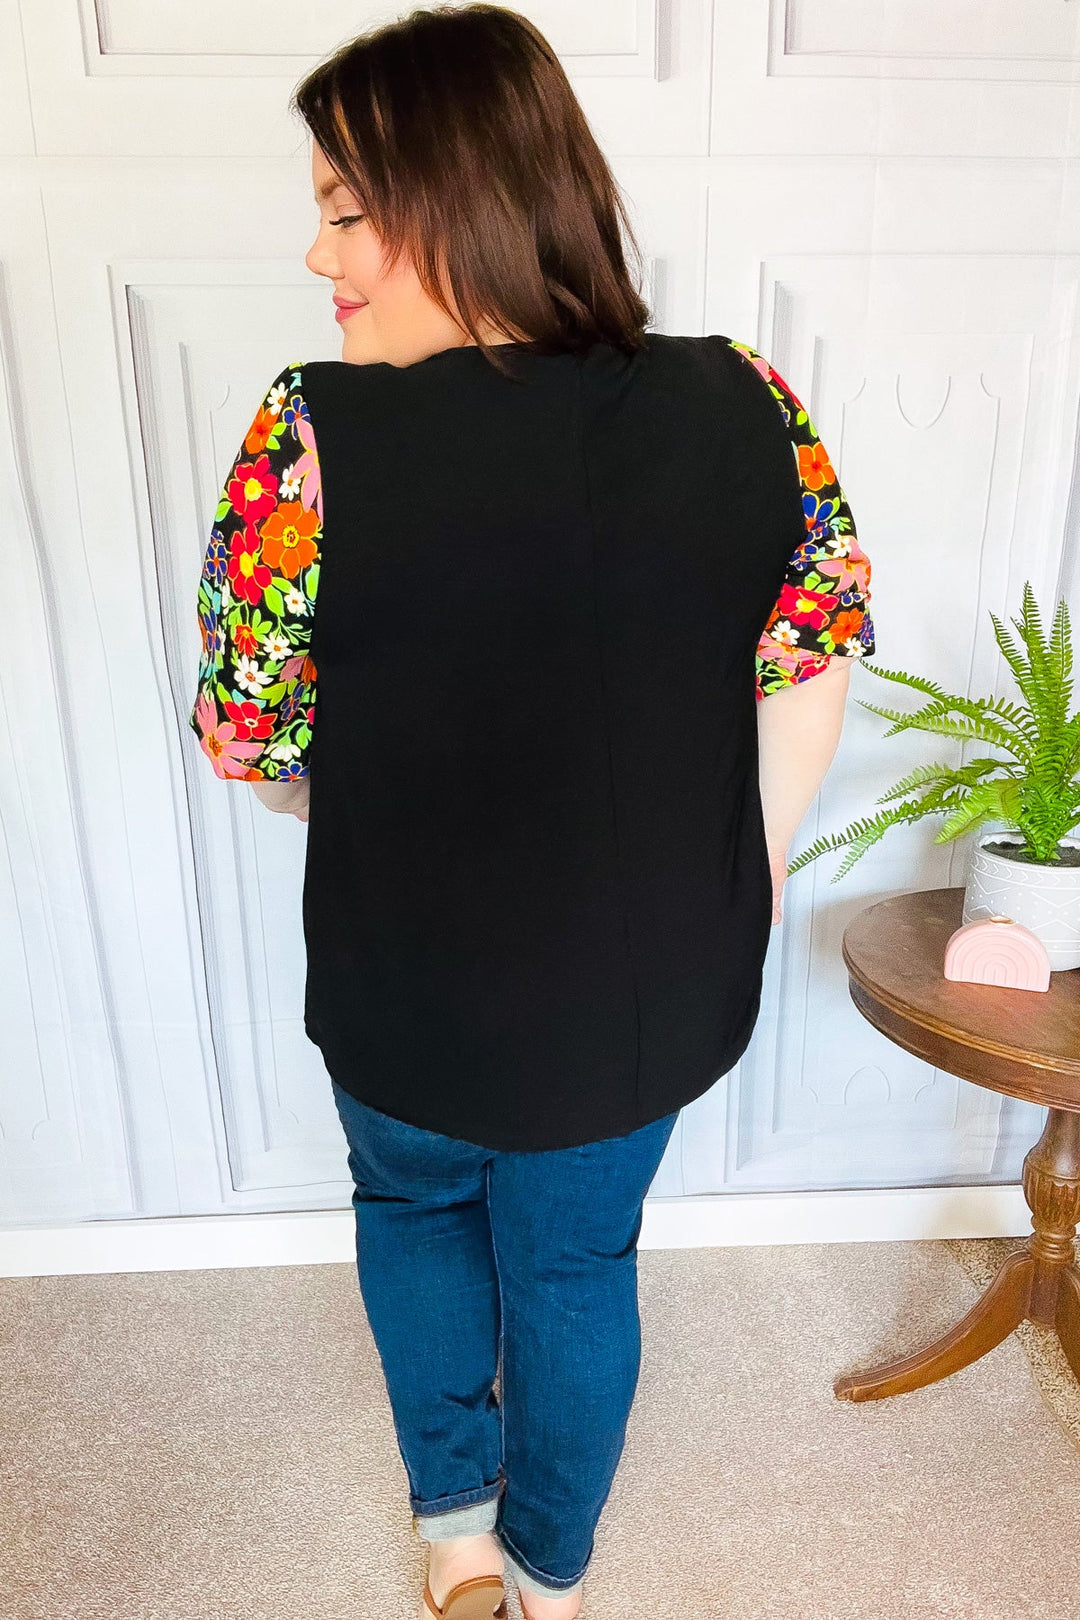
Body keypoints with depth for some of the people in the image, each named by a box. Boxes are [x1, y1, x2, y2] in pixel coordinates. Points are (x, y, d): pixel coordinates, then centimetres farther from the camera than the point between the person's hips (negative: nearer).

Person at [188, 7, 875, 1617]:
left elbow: (250, 735, -11)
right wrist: (755, 860, 10)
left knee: (413, 1203, 32)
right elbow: (819, 652, -2)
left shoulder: (318, 436, -21)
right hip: (659, 986, 3)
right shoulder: (744, 403, -11)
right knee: (580, 1260, 27)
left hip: (413, 992, -2)